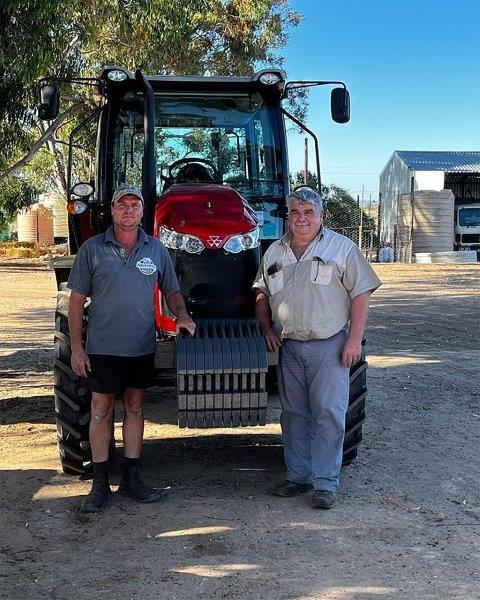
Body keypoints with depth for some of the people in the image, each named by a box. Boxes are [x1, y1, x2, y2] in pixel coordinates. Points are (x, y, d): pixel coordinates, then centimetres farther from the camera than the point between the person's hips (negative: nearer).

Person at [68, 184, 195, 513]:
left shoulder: (156, 249, 5)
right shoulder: (92, 248, -3)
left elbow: (171, 291, 13)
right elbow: (77, 298, -2)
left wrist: (182, 317, -8)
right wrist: (76, 346, -7)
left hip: (143, 347, 3)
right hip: (103, 347, -2)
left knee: (135, 408, 11)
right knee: (101, 409, 4)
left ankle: (131, 477, 22)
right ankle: (100, 483, 14)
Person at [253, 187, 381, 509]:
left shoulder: (342, 248, -2)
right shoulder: (274, 252, 12)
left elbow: (361, 294, -5)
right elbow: (262, 294, 22)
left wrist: (354, 340, -12)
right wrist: (267, 328, 6)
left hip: (329, 346, -4)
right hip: (289, 347, 5)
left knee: (328, 414, -5)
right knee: (294, 413, 10)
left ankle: (326, 483, 2)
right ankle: (298, 476, 21)